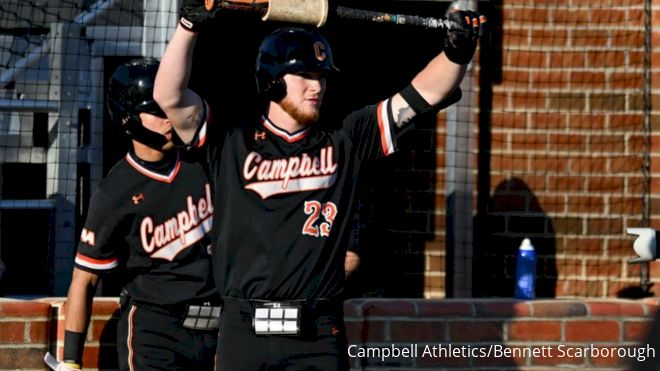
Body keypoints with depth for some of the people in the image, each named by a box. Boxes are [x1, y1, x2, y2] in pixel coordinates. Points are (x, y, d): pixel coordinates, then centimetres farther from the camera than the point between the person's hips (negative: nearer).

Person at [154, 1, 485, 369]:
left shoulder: (345, 141, 10)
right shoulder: (232, 143, 7)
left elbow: (425, 94, 6)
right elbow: (170, 97, -4)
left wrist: (457, 53, -12)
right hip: (244, 329, -1)